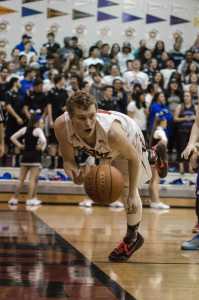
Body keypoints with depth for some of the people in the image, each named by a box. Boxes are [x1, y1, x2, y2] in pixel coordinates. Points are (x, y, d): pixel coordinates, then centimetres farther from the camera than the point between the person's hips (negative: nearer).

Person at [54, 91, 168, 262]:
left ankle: (132, 238, 19)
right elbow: (68, 160, -22)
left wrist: (132, 195, -25)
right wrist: (75, 175, -45)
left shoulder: (111, 131, -48)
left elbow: (133, 159, -29)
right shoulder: (61, 126, -40)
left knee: (128, 189, -5)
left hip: (129, 137, -4)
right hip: (103, 148, 4)